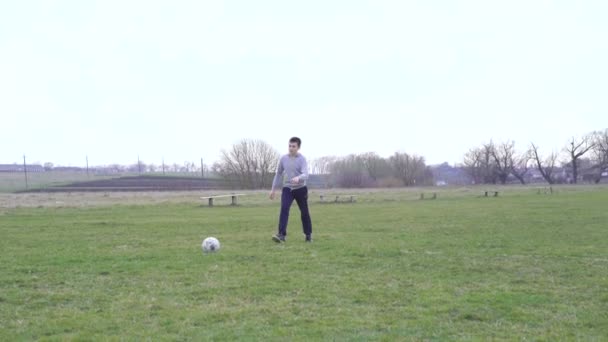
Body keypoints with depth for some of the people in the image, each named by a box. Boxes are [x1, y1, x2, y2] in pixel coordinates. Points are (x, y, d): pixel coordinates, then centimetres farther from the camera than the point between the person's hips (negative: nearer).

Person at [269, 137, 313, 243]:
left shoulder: (302, 159, -9)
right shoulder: (283, 158, 2)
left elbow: (305, 175, -22)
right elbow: (278, 174, 14)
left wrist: (298, 178, -44)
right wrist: (274, 189, 16)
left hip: (300, 189, -2)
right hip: (287, 188, 2)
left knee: (304, 212, 9)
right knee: (284, 209, -18)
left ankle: (308, 235, 26)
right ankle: (282, 235, -24)